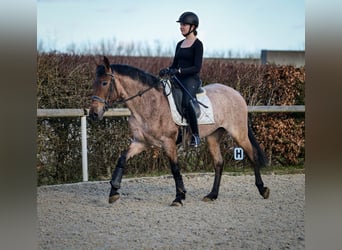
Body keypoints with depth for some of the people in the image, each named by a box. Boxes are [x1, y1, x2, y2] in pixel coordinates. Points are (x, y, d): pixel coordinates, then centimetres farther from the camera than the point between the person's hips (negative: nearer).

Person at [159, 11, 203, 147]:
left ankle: (196, 135, -26)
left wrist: (178, 71, -24)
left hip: (191, 79, -8)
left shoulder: (197, 44, -5)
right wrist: (167, 70, -2)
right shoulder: (180, 44, 18)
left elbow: (197, 67, -13)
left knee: (186, 102, -35)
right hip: (178, 80, 8)